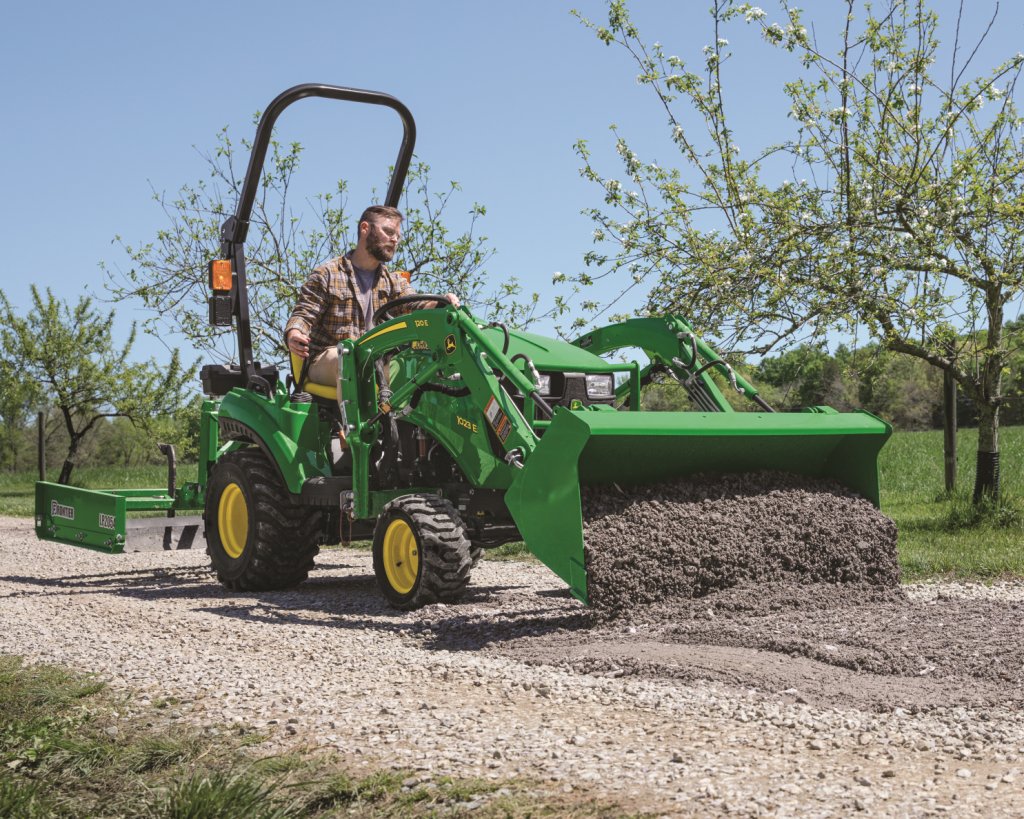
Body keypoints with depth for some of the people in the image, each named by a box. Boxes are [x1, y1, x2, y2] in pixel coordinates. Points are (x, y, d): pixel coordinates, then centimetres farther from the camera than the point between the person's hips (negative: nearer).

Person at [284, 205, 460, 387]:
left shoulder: (394, 282, 19)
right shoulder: (327, 275, 5)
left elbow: (414, 306, 0)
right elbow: (304, 315, 0)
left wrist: (441, 305, -25)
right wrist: (293, 336, -25)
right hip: (325, 363, -4)